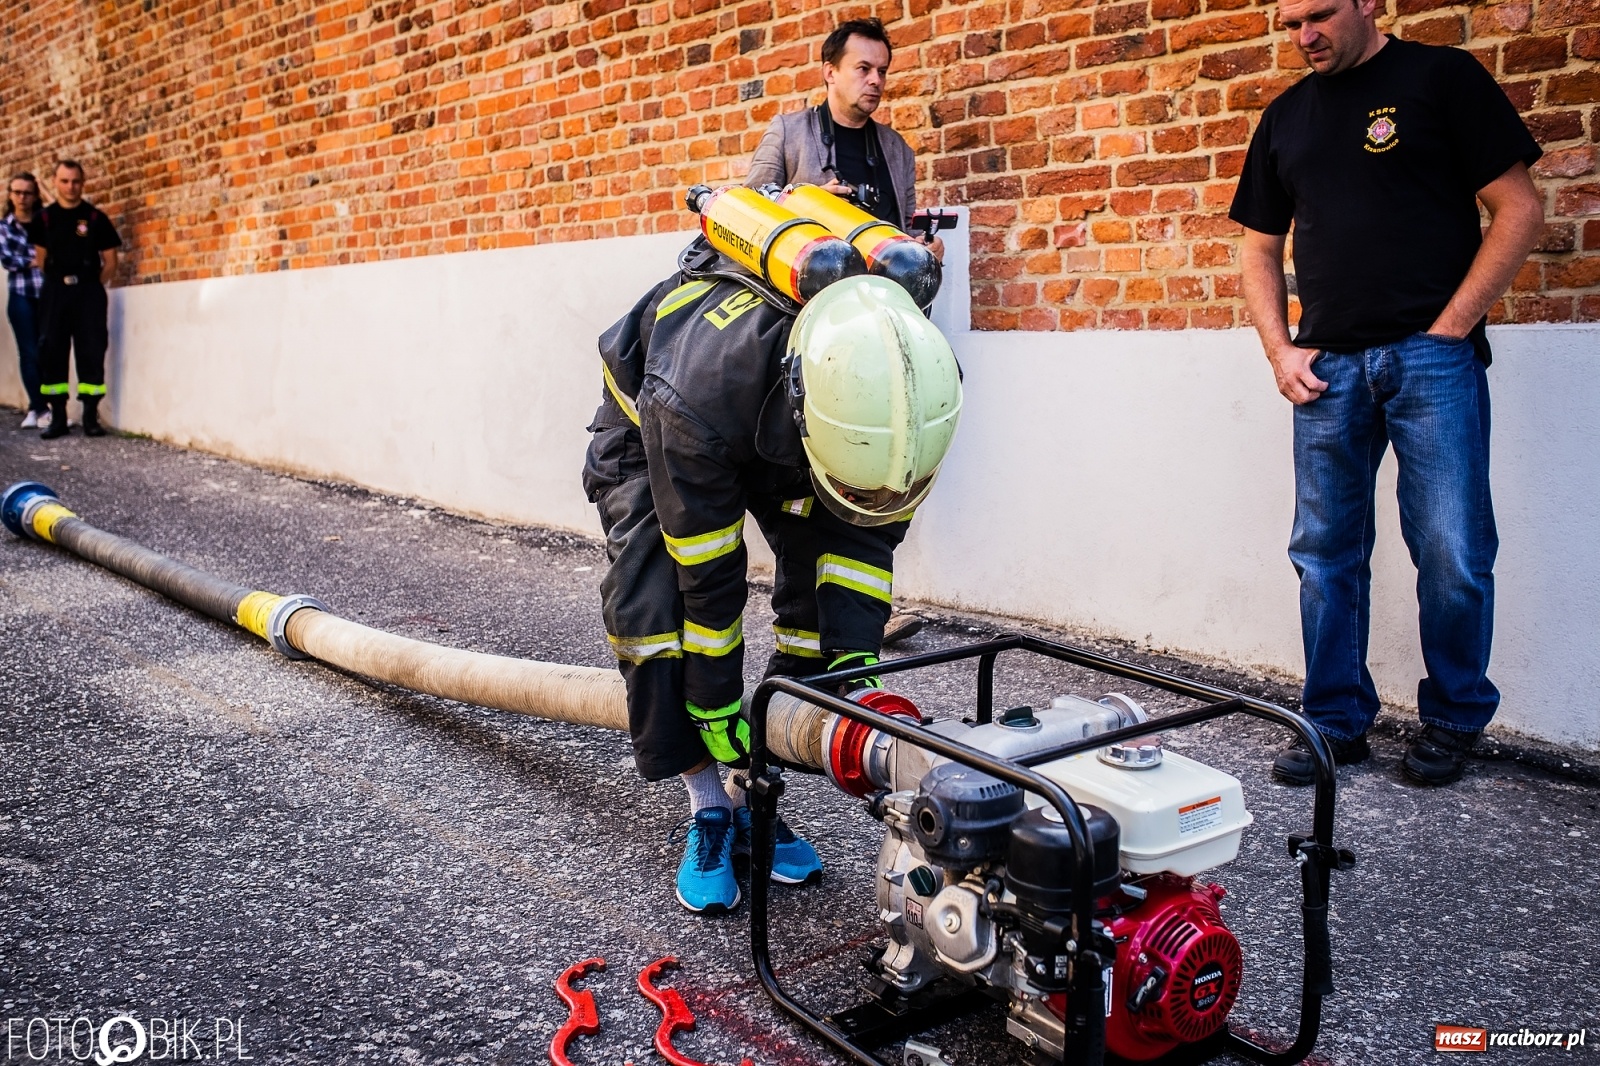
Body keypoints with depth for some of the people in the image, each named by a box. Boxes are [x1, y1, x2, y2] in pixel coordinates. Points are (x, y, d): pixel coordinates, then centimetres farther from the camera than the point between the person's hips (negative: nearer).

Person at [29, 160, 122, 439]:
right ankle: (58, 417, 9)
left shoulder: (95, 218, 0)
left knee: (91, 352, -4)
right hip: (55, 292, 2)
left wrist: (91, 287, 0)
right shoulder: (45, 218, 7)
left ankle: (91, 417, 1)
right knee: (52, 352, 2)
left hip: (89, 291, -2)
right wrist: (59, 282, 9)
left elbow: (110, 262, 2)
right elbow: (41, 257, 15)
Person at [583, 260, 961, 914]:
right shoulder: (695, 398, -47)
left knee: (822, 595, -8)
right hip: (649, 424, -3)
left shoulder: (910, 381, -35)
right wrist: (715, 706, -22)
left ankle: (753, 793, 6)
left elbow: (867, 533, -23)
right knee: (654, 605, -20)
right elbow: (708, 573, -34)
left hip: (775, 437, 4)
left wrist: (855, 657, -30)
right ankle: (709, 811, -4)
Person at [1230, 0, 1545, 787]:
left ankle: (1453, 720, 16)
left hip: (1430, 356, -4)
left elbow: (1519, 209, -2)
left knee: (1452, 552, -3)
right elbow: (1260, 250, 19)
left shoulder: (1442, 78, 3)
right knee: (1325, 552, 7)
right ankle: (1336, 722, 18)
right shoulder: (1286, 117, 16)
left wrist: (1450, 326, -9)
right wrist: (1280, 351, 5)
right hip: (1327, 364, 4)